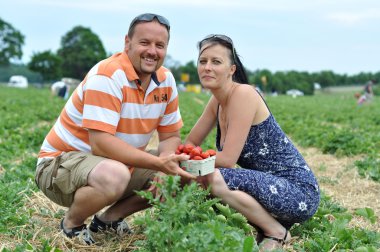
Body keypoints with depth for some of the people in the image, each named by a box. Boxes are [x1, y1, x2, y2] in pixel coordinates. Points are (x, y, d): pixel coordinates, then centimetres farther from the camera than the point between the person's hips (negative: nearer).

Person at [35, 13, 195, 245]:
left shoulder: (166, 80, -2)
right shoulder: (107, 76, -24)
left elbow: (171, 137, 2)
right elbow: (100, 143, -31)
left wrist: (166, 165, -20)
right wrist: (159, 162, -33)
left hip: (120, 163, 8)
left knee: (181, 173, -3)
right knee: (114, 176, -38)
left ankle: (110, 218, 10)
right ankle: (71, 223, -5)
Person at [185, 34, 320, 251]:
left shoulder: (243, 94, -18)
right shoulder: (217, 101, 7)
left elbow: (227, 158, -22)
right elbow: (191, 143, 12)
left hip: (299, 192, -9)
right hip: (272, 185, 9)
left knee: (215, 178, -26)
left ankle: (277, 232, -5)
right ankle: (268, 224, 12)